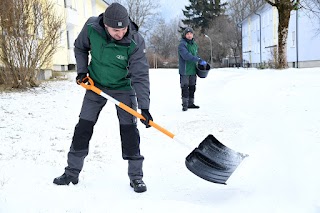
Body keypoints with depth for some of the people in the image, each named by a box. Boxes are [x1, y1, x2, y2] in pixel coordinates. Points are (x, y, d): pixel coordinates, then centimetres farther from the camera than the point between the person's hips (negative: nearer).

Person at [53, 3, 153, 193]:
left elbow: (140, 76, -27)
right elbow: (80, 47, 2)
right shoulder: (91, 28, -21)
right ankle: (72, 172, 19)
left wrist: (144, 107, -32)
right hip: (96, 84, 3)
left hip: (123, 88, -2)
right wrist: (82, 70, -7)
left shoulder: (136, 42, -28)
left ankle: (136, 176, 8)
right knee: (83, 127, 5)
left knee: (129, 130, -6)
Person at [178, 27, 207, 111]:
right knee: (185, 88, -4)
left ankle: (191, 103, 22)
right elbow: (186, 55, -25)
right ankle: (185, 104, 2)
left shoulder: (194, 44, 14)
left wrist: (202, 61, 7)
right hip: (185, 71, -7)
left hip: (193, 70, 7)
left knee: (192, 87, 12)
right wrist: (199, 60, -29)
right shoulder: (182, 45, -12)